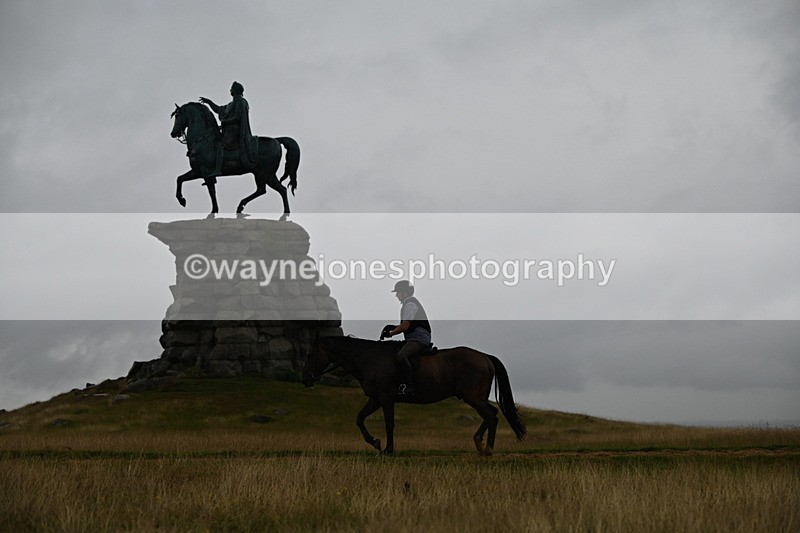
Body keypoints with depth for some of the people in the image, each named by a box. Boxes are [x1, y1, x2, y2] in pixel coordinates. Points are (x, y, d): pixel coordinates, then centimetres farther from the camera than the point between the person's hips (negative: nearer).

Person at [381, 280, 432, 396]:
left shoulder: (410, 304, -12)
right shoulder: (408, 304, 21)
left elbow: (405, 326, -17)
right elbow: (405, 326, 25)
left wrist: (390, 333, -7)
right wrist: (391, 327, 12)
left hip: (419, 339, -11)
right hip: (413, 338, 11)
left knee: (401, 355, -31)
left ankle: (410, 386, -29)